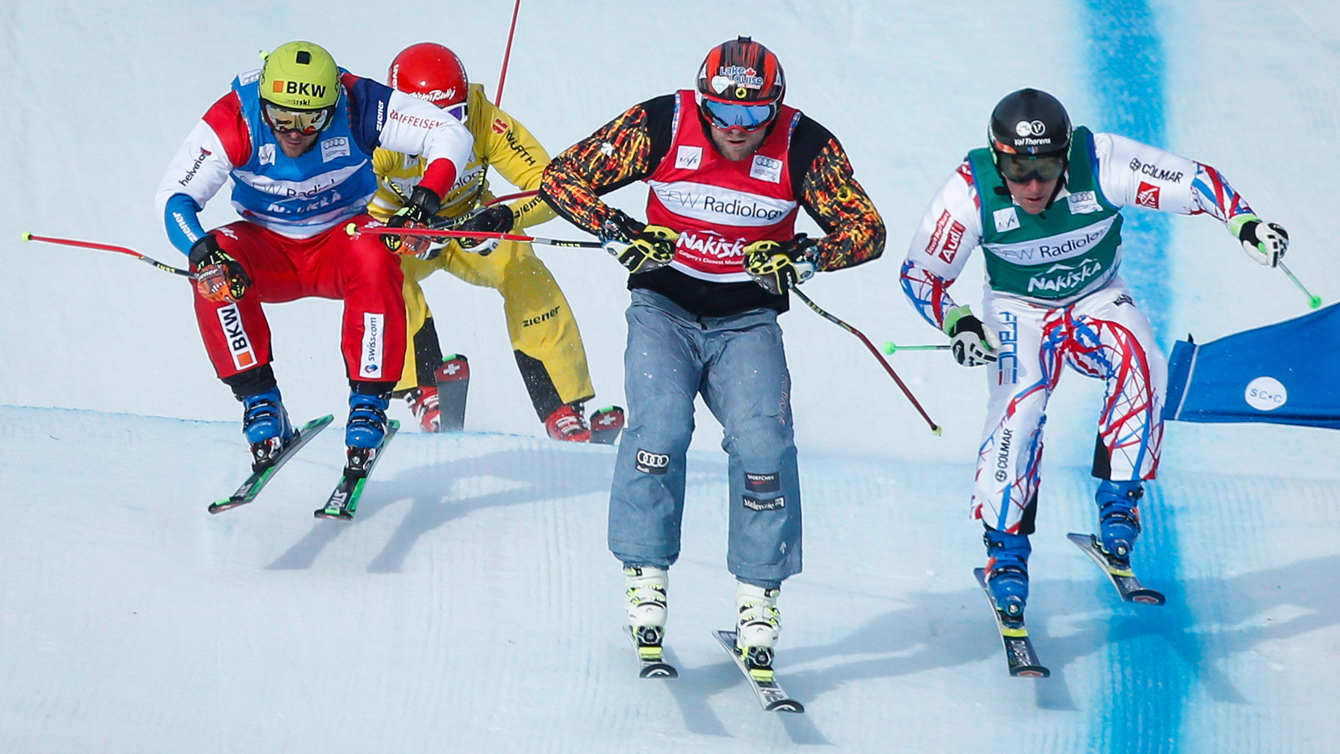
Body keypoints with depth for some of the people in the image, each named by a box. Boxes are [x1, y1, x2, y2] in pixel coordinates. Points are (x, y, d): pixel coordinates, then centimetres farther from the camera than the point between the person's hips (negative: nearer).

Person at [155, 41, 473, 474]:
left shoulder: (360, 107, -21)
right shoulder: (233, 121, -22)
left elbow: (451, 136, -17)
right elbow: (174, 195, -22)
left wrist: (426, 199, -35)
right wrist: (201, 250, -42)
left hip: (340, 241, -1)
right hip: (268, 251, 1)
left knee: (373, 256, -34)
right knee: (214, 273, -31)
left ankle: (369, 404, -27)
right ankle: (260, 402, -21)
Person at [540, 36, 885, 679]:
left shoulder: (804, 147, -12)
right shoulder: (661, 126, -14)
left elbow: (866, 228, -7)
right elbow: (560, 177, -8)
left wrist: (803, 256, -26)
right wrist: (618, 232, -24)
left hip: (747, 321, 1)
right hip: (664, 306, -1)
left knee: (764, 443, -18)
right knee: (660, 427, -24)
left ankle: (758, 601, -6)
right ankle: (646, 577, -9)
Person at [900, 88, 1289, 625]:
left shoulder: (1102, 165, -26)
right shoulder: (971, 193, -24)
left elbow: (1194, 182, -19)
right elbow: (921, 274, -11)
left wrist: (1244, 223, -35)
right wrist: (957, 324, -28)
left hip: (1097, 300, 1)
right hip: (1019, 313, -1)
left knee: (1143, 368, -29)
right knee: (1019, 409, -25)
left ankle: (1117, 506, -17)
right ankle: (1006, 551, -12)